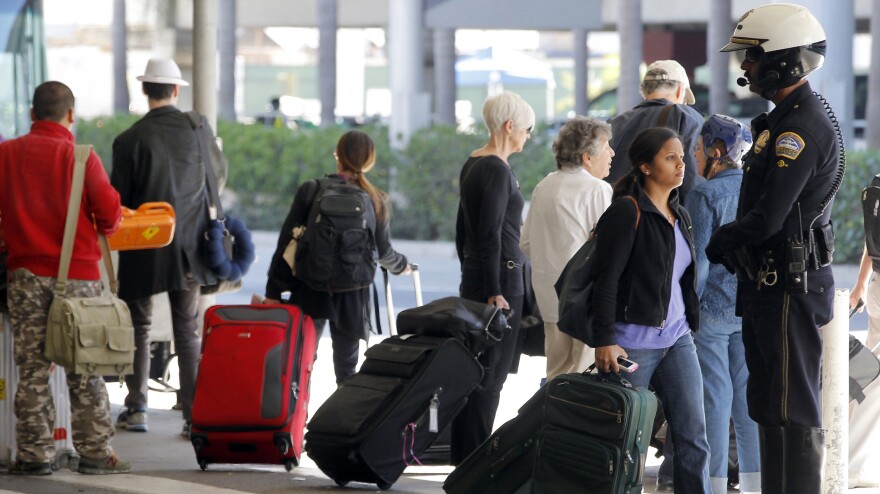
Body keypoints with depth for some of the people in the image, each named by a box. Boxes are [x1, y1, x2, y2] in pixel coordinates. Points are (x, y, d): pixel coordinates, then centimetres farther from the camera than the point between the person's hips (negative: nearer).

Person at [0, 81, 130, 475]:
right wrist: (103, 230, 15)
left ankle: (33, 453, 7)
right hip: (77, 272, -2)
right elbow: (109, 213, -8)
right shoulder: (81, 157, -7)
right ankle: (94, 452, 4)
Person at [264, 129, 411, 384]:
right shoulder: (377, 201, -1)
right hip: (352, 296, 1)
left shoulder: (311, 191, -5)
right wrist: (402, 265, 26)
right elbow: (382, 251, 3)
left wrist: (273, 291, -1)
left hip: (309, 292, -1)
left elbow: (287, 242, -5)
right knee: (346, 366, 9)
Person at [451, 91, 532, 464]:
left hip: (473, 276, 9)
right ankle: (475, 457, -5)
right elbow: (491, 234, -19)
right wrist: (495, 292, -19)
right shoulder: (498, 170, -15)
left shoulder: (472, 165, 13)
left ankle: (462, 450, 17)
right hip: (500, 277, -9)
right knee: (491, 372, -6)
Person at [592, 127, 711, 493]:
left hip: (677, 339, 7)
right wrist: (605, 341, -19)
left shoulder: (680, 216, 13)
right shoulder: (627, 212, -10)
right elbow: (607, 280, -14)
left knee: (693, 436, 0)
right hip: (633, 343, -7)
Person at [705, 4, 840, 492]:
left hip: (789, 287, -11)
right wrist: (731, 244, 4)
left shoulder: (803, 128, -19)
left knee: (791, 410, -7)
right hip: (770, 283, 11)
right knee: (769, 404, 16)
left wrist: (720, 241, -5)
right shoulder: (784, 120, 15)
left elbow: (767, 219, -23)